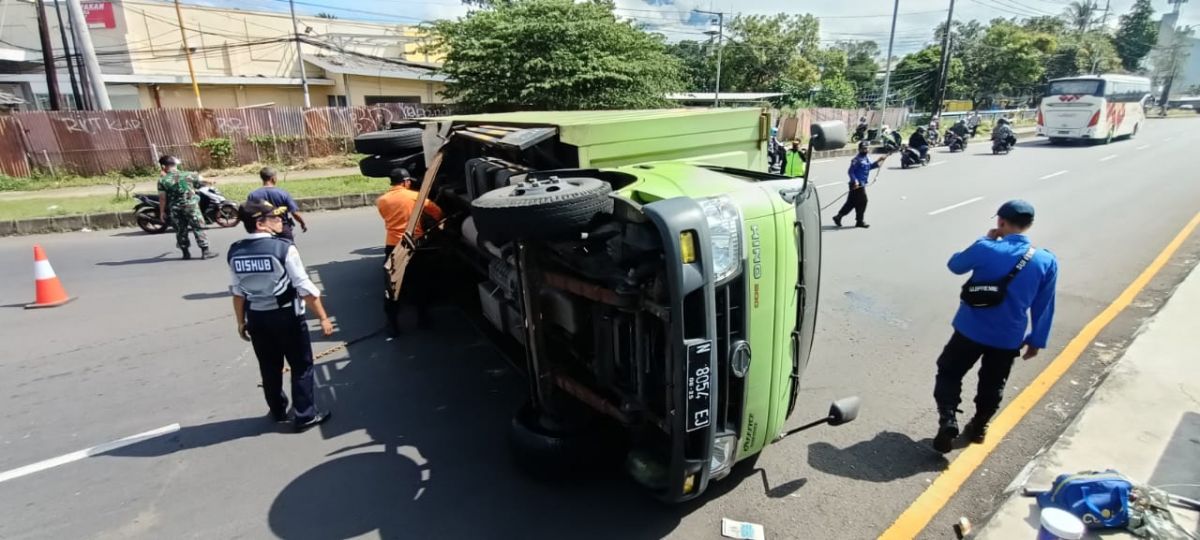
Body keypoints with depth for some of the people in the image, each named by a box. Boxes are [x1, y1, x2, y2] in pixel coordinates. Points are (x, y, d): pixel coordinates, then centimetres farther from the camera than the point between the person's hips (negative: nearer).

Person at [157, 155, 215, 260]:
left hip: (175, 209, 1)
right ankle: (205, 251, -1)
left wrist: (162, 212, 4)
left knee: (181, 231, 12)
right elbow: (202, 182, 14)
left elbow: (162, 198, -5)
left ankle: (186, 253, 17)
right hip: (191, 206, -1)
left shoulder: (162, 180, -4)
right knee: (198, 229, 2)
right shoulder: (188, 175, -3)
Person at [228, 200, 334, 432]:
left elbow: (237, 291, 4)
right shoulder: (283, 248, -18)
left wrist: (241, 321, 16)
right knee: (301, 365, 9)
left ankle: (278, 412, 36)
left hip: (256, 317, 6)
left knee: (269, 367, 20)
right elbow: (305, 288, -18)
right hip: (286, 316, -5)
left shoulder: (235, 252, -2)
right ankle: (305, 415, 16)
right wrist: (323, 317, -12)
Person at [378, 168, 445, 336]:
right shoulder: (415, 196, -2)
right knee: (420, 282, 15)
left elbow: (388, 220, 14)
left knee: (391, 285, 7)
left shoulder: (382, 201, 3)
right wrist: (437, 223, 21)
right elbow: (437, 212, 2)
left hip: (393, 246, 1)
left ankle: (392, 323, 7)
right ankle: (423, 317, 24)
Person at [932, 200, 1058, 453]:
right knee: (992, 385, 21)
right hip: (1009, 339, 3)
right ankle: (979, 427, 34)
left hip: (971, 330, -3)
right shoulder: (1047, 261, -7)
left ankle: (947, 420, -2)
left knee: (949, 373, 13)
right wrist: (1036, 341, 12)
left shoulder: (986, 249, -19)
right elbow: (1043, 307, 1)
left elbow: (955, 265, 2)